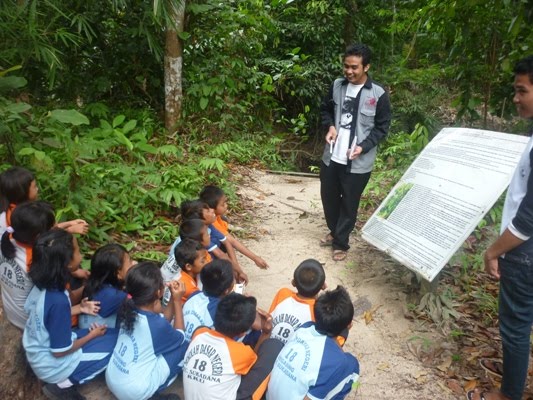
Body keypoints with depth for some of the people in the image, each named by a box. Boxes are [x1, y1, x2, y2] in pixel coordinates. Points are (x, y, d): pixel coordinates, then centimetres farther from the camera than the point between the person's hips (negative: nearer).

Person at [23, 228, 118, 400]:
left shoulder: (42, 285, -9)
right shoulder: (58, 301, -33)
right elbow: (60, 351, -24)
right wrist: (92, 335, -9)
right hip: (52, 365, -8)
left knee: (114, 334, 12)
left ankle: (62, 381, 11)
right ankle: (62, 385, -1)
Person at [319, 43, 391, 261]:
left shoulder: (378, 94, -10)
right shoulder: (337, 85, 1)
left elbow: (382, 127, -5)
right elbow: (325, 109, 15)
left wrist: (363, 147, -18)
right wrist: (330, 126, -5)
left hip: (358, 162, -4)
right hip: (331, 156, 4)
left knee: (349, 203, 7)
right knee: (329, 197, 17)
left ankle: (341, 243, 25)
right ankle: (334, 232, 42)